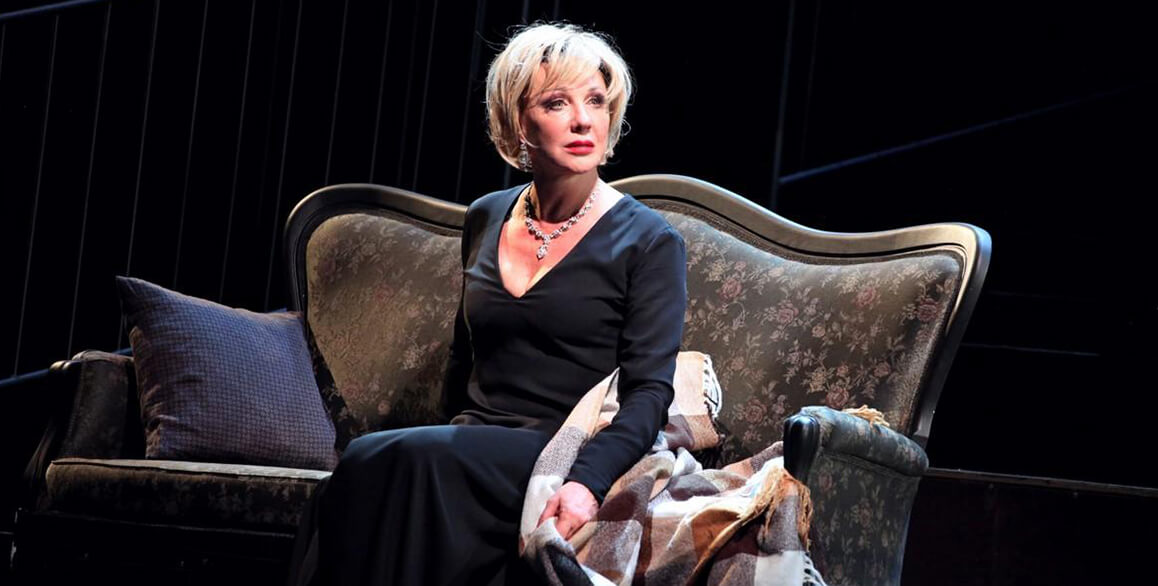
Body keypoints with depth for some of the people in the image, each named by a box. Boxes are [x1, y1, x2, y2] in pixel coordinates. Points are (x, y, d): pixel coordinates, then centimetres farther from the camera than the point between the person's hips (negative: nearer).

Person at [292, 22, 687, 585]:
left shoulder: (649, 242, 0)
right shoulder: (487, 219, 16)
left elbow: (648, 390, -9)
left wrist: (588, 481, -26)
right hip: (469, 447, 5)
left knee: (414, 456, -34)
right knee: (360, 465, -31)